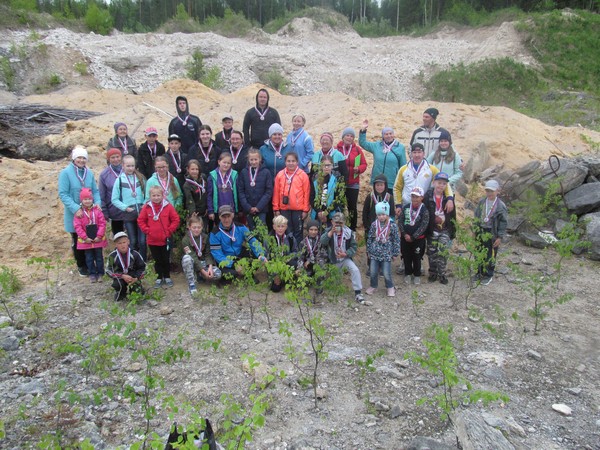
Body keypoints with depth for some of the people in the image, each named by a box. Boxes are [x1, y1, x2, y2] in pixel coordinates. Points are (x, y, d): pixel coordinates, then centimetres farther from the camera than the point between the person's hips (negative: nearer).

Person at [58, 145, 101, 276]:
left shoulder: (89, 173, 1)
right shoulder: (65, 173, -11)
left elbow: (95, 191, 8)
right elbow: (63, 194, -13)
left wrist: (97, 203, -10)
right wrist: (75, 208, -23)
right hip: (74, 215, -3)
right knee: (77, 241, 12)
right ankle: (81, 266, 27)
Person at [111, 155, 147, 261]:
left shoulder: (141, 178, 2)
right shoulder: (119, 180, -1)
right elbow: (114, 199, 1)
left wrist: (145, 204, -8)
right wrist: (125, 207, -9)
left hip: (142, 213, 1)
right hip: (128, 214, -1)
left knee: (142, 241, 0)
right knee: (133, 241, 8)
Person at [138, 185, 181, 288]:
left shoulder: (168, 206, -8)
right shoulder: (147, 207, -4)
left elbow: (176, 220, -4)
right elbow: (140, 221, 4)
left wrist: (169, 231, -8)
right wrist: (147, 230, -5)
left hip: (166, 240, -1)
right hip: (152, 240, 1)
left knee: (166, 260, 11)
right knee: (157, 260, 12)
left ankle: (167, 277, 26)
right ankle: (159, 278, 23)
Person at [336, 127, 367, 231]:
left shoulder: (357, 149, 3)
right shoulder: (337, 149, 2)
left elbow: (364, 164, 4)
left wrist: (359, 169, -15)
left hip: (353, 184, 0)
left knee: (352, 207, 2)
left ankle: (353, 228, 14)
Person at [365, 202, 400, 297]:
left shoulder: (392, 226, -8)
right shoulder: (374, 225, 0)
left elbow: (396, 240, -2)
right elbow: (369, 239, 8)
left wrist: (395, 253, 0)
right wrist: (369, 251, 10)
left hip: (386, 254, -3)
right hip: (374, 253, 3)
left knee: (387, 273, 0)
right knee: (373, 272, 10)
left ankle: (390, 287, 23)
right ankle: (373, 286, 31)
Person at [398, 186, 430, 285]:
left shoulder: (424, 210, -10)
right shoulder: (405, 207, 0)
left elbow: (423, 226, -14)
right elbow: (400, 221, 0)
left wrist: (413, 237, -15)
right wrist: (405, 234, -11)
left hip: (418, 239, -3)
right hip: (405, 238, 3)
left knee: (417, 258, 9)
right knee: (406, 257, 12)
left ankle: (417, 275, 26)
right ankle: (408, 274, 28)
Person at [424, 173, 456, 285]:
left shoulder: (448, 198, 0)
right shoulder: (427, 197, -5)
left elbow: (453, 215, 6)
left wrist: (453, 231, 5)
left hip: (445, 230, 1)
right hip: (432, 230, 0)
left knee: (443, 252, -5)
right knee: (432, 253, 8)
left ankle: (442, 274, 8)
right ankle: (433, 273, 22)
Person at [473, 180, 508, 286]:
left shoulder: (501, 206, -11)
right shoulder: (481, 202, 2)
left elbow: (504, 222, -7)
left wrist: (500, 237, -8)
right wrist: (475, 231, 11)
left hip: (492, 235, -4)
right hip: (480, 232, 4)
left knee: (490, 256, 6)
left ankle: (488, 275, 22)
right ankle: (479, 272, 30)